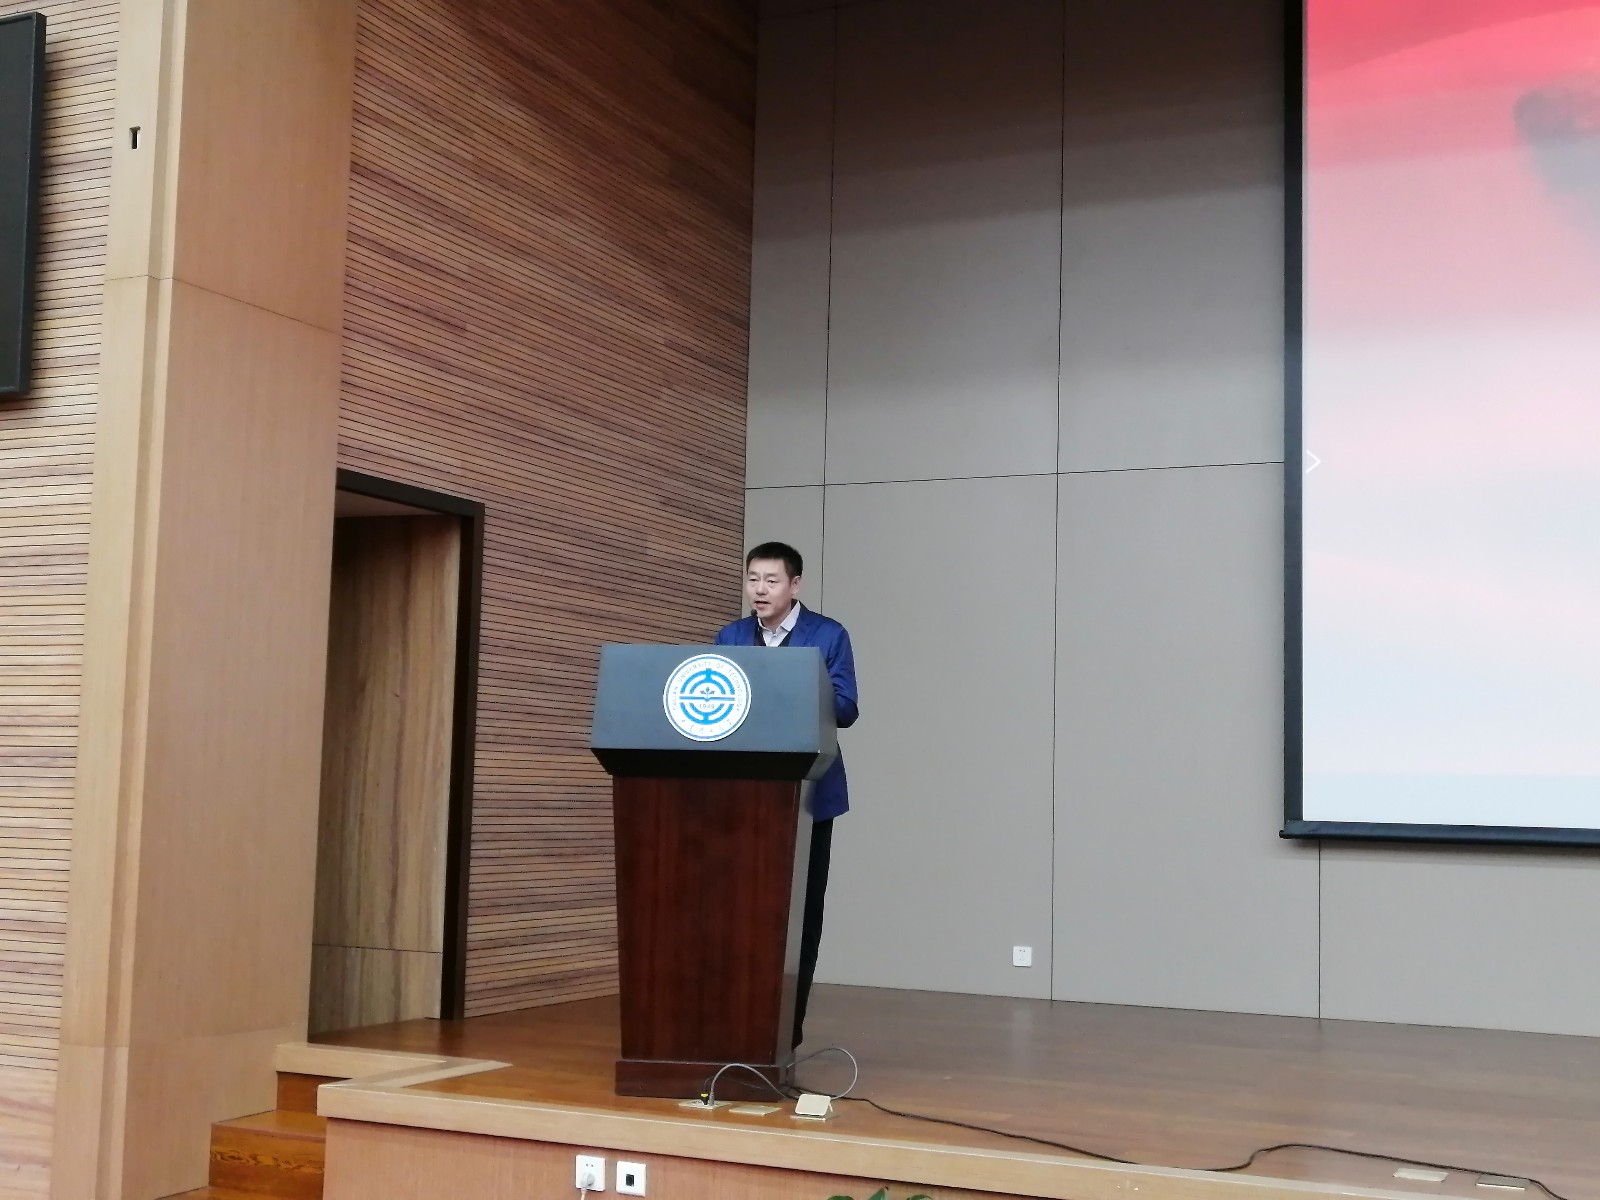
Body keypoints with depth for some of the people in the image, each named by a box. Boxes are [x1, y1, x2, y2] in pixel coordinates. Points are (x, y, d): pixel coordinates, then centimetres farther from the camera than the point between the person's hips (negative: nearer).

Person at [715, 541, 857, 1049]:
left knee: (801, 910, 2)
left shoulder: (829, 636, -1)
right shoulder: (729, 639, 9)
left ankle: (788, 1023, 9)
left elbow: (844, 709, -8)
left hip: (806, 794, -2)